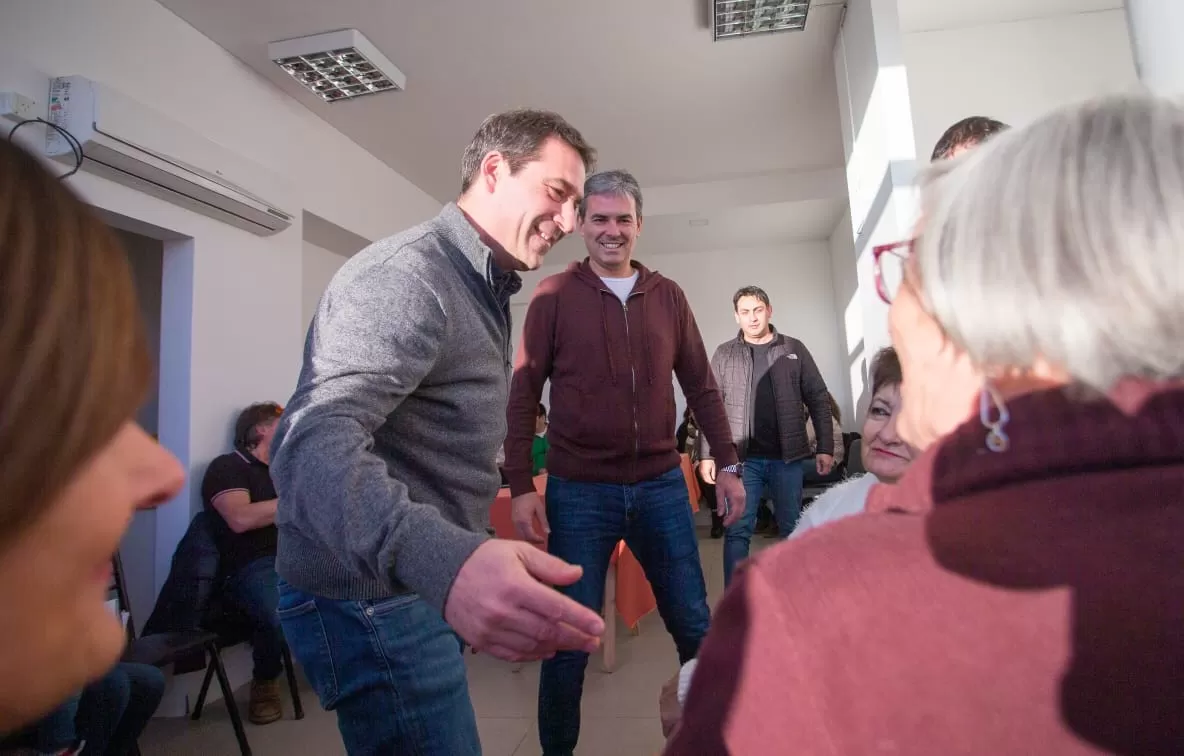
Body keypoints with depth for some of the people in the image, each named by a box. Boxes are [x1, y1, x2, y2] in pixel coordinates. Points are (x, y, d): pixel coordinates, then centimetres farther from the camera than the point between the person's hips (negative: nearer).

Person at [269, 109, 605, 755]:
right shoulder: (407, 274, -20)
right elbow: (313, 441, -36)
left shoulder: (482, 290, 13)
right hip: (372, 601, -10)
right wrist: (443, 560, -53)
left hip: (424, 588, 10)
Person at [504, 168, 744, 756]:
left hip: (661, 485, 3)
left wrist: (727, 463, 8)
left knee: (695, 627, 13)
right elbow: (523, 393, -3)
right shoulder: (554, 295, -2)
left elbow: (700, 386, 11)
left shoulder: (668, 296, 7)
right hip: (578, 491, -2)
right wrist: (521, 487, -9)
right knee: (571, 640, 7)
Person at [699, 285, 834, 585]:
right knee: (737, 531, 0)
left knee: (793, 529, 11)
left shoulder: (793, 349, 6)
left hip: (787, 457, 1)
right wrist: (706, 454, -4)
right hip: (742, 458, -1)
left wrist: (826, 448, 0)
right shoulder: (724, 354, 5)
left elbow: (819, 400, 6)